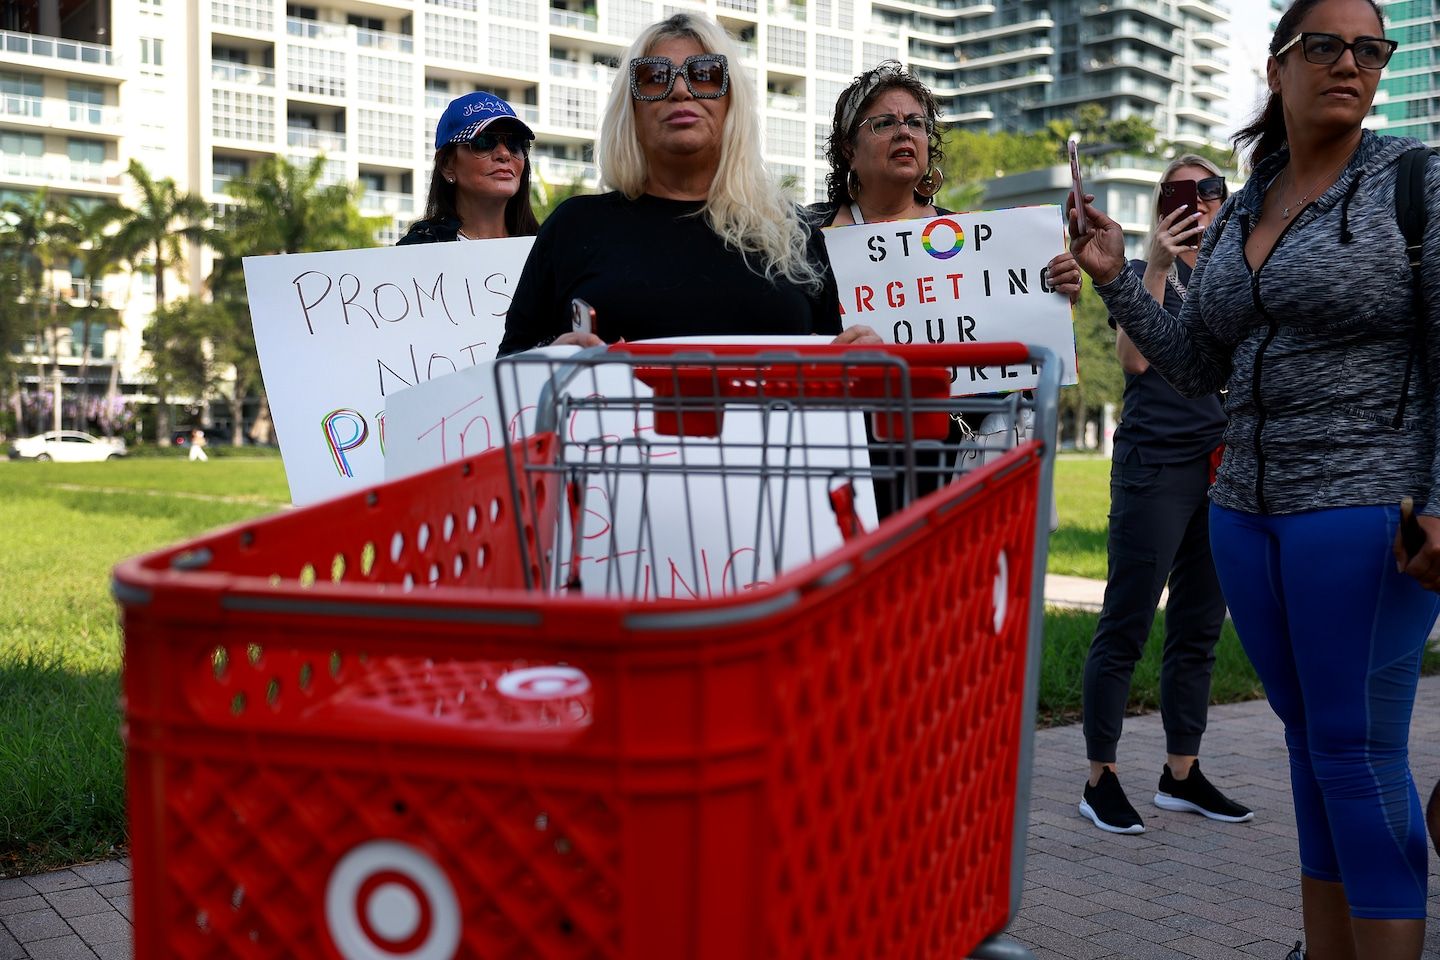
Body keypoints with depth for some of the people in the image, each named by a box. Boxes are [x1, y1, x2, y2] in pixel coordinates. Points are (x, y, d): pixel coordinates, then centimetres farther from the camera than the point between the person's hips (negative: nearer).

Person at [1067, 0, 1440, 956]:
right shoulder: (1234, 216, 13)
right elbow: (1199, 368, 15)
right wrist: (1117, 280, 5)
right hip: (1248, 512, 6)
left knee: (1358, 751, -5)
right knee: (1309, 743, 12)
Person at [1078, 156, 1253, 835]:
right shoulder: (1144, 273, 1)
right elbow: (1134, 358, -16)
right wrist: (1157, 266, -18)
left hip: (1222, 467, 6)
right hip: (1155, 464, -6)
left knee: (1199, 628, 9)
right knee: (1126, 626, -5)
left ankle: (1181, 774, 18)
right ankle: (1100, 780, 1)